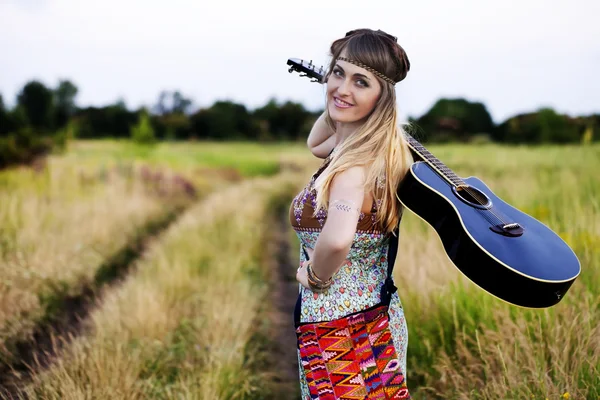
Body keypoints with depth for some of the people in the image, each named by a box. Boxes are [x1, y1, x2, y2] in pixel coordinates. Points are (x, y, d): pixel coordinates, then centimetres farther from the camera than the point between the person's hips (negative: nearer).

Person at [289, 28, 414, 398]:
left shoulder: (355, 162, -25)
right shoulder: (375, 145, 1)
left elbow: (337, 239, -44)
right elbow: (315, 144, 24)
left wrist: (314, 273, -22)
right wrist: (339, 100, 9)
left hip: (342, 327, -9)